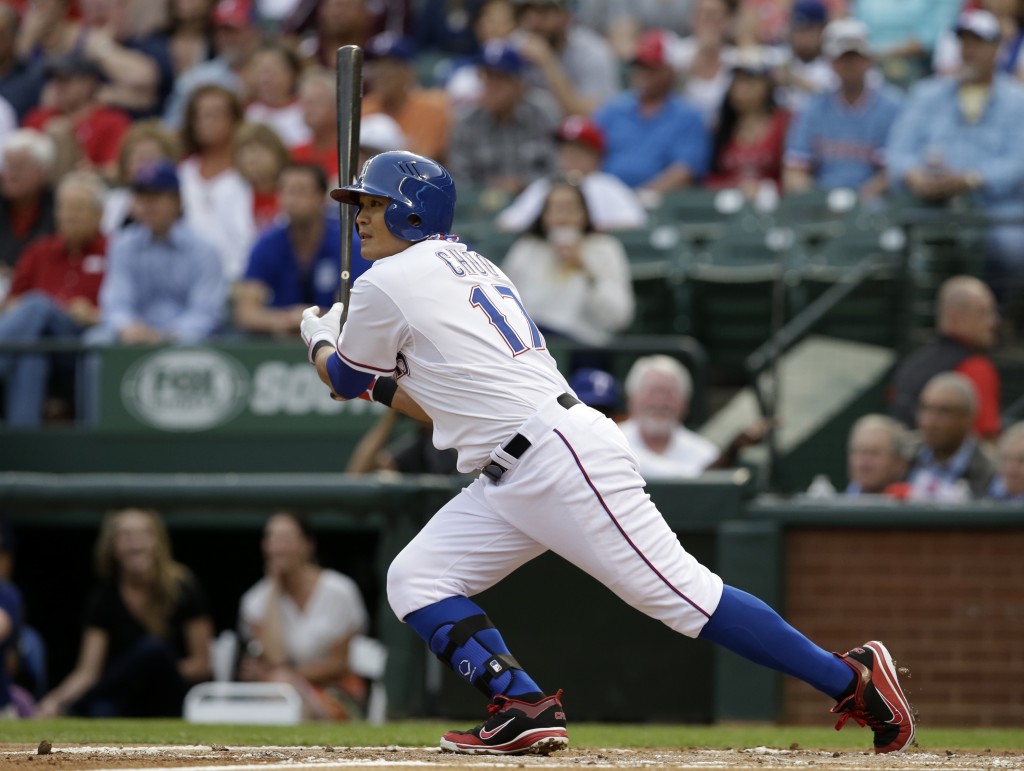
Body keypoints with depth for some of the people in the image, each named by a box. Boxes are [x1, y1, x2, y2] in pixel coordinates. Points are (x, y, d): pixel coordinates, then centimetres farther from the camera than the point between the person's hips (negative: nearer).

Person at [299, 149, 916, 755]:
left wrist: (318, 339, 31)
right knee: (415, 581, 4)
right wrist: (379, 380, 31)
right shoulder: (473, 267, 22)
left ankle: (851, 677, -9)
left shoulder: (388, 283, -5)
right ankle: (525, 708, -10)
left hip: (562, 457, -10)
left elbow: (344, 380, 11)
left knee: (681, 594, -12)